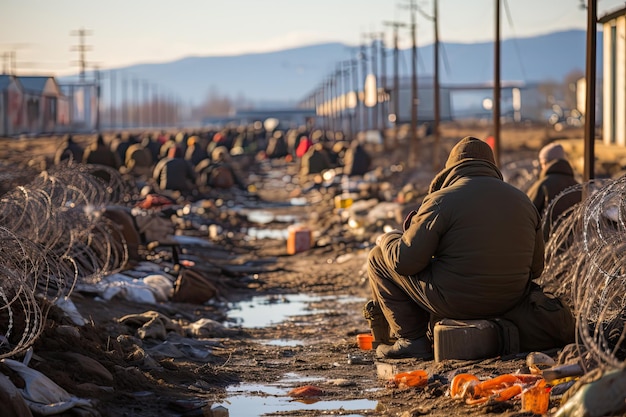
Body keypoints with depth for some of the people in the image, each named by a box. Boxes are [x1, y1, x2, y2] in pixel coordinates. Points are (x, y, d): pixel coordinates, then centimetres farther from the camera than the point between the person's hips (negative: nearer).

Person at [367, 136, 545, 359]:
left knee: (378, 257, 11)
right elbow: (536, 268, 10)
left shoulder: (441, 201, -12)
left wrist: (385, 239, 9)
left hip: (455, 303, -7)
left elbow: (404, 261, -13)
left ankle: (413, 339, 11)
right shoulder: (523, 200, 6)